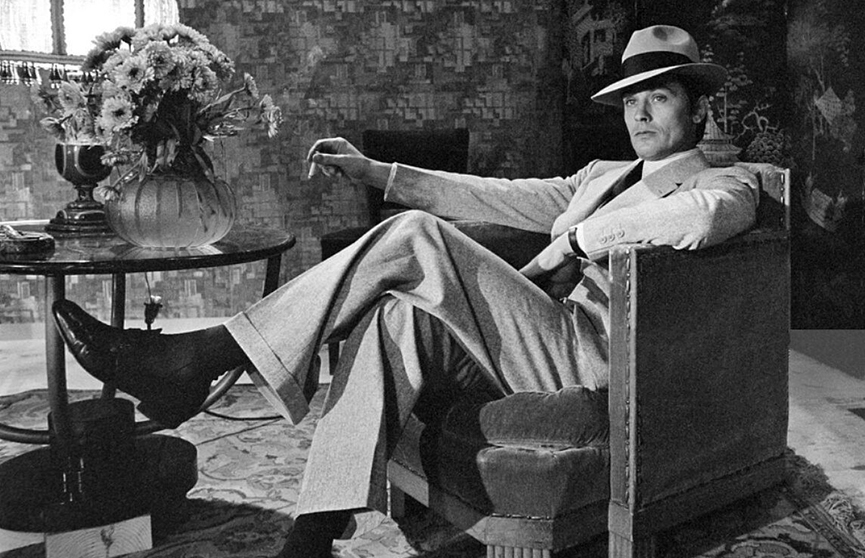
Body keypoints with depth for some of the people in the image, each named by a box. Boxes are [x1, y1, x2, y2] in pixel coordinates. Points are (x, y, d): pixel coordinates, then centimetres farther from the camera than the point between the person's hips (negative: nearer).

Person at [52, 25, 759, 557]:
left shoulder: (729, 185, 9)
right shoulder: (602, 176, 30)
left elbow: (701, 220, -19)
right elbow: (494, 195, 23)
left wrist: (580, 239, -10)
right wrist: (375, 171, 16)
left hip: (586, 357, -7)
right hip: (528, 348, 7)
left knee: (415, 236, -22)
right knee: (394, 317, -23)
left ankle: (193, 359, -20)